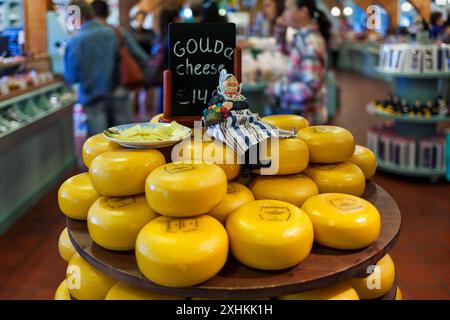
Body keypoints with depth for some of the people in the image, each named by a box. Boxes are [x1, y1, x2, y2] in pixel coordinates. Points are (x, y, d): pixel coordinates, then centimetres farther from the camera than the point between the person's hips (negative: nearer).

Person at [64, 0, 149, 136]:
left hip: (93, 100, -2)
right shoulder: (118, 32, -5)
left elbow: (71, 78, -6)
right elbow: (142, 60, -4)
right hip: (119, 96, 2)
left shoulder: (75, 42, -11)